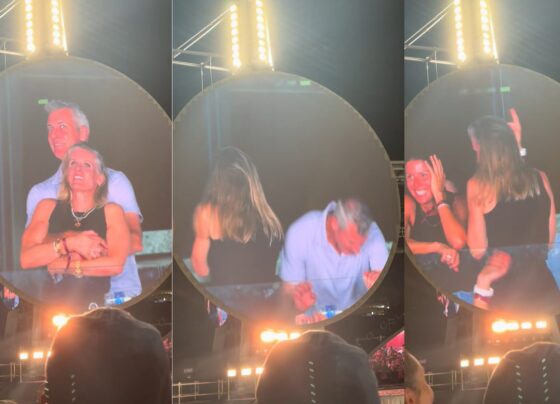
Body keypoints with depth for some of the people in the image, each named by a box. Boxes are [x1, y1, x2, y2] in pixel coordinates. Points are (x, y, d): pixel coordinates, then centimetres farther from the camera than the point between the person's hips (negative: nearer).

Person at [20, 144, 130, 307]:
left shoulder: (111, 211, 10)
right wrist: (69, 243, -8)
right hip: (50, 297, 1)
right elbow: (26, 259, 3)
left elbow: (115, 264, -5)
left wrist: (65, 266, 0)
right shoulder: (47, 207, 16)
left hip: (94, 301, -1)